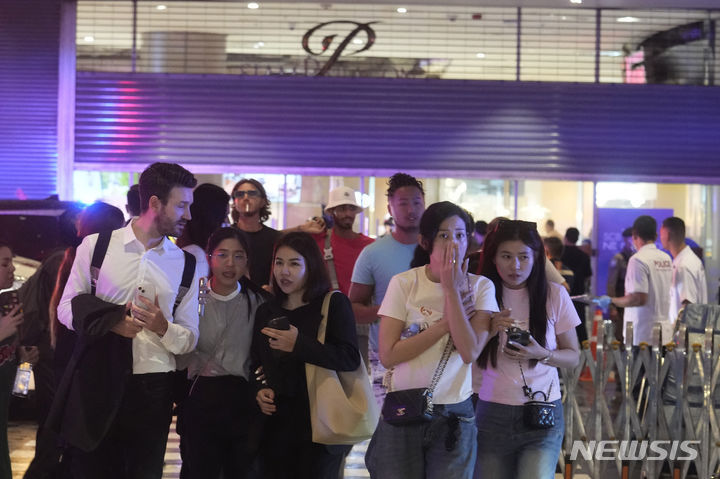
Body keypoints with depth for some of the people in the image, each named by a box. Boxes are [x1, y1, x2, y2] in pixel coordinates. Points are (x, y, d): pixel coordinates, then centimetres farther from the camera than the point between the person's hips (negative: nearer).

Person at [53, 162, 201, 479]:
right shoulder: (95, 245, 0)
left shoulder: (186, 265, 5)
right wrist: (110, 321, -15)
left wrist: (163, 328, -15)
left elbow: (189, 339, 7)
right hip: (96, 383, -2)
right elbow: (66, 309, 2)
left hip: (153, 390, 2)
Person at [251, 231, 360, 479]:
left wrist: (299, 345, -22)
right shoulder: (266, 312, 14)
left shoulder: (334, 304, -2)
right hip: (276, 426, 5)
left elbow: (351, 359, -14)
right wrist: (260, 391, 1)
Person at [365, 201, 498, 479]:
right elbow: (388, 355, -12)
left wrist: (451, 289, -16)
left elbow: (470, 352, -16)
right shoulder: (403, 283, -4)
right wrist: (445, 324, -14)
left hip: (454, 415, 1)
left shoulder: (480, 287, -2)